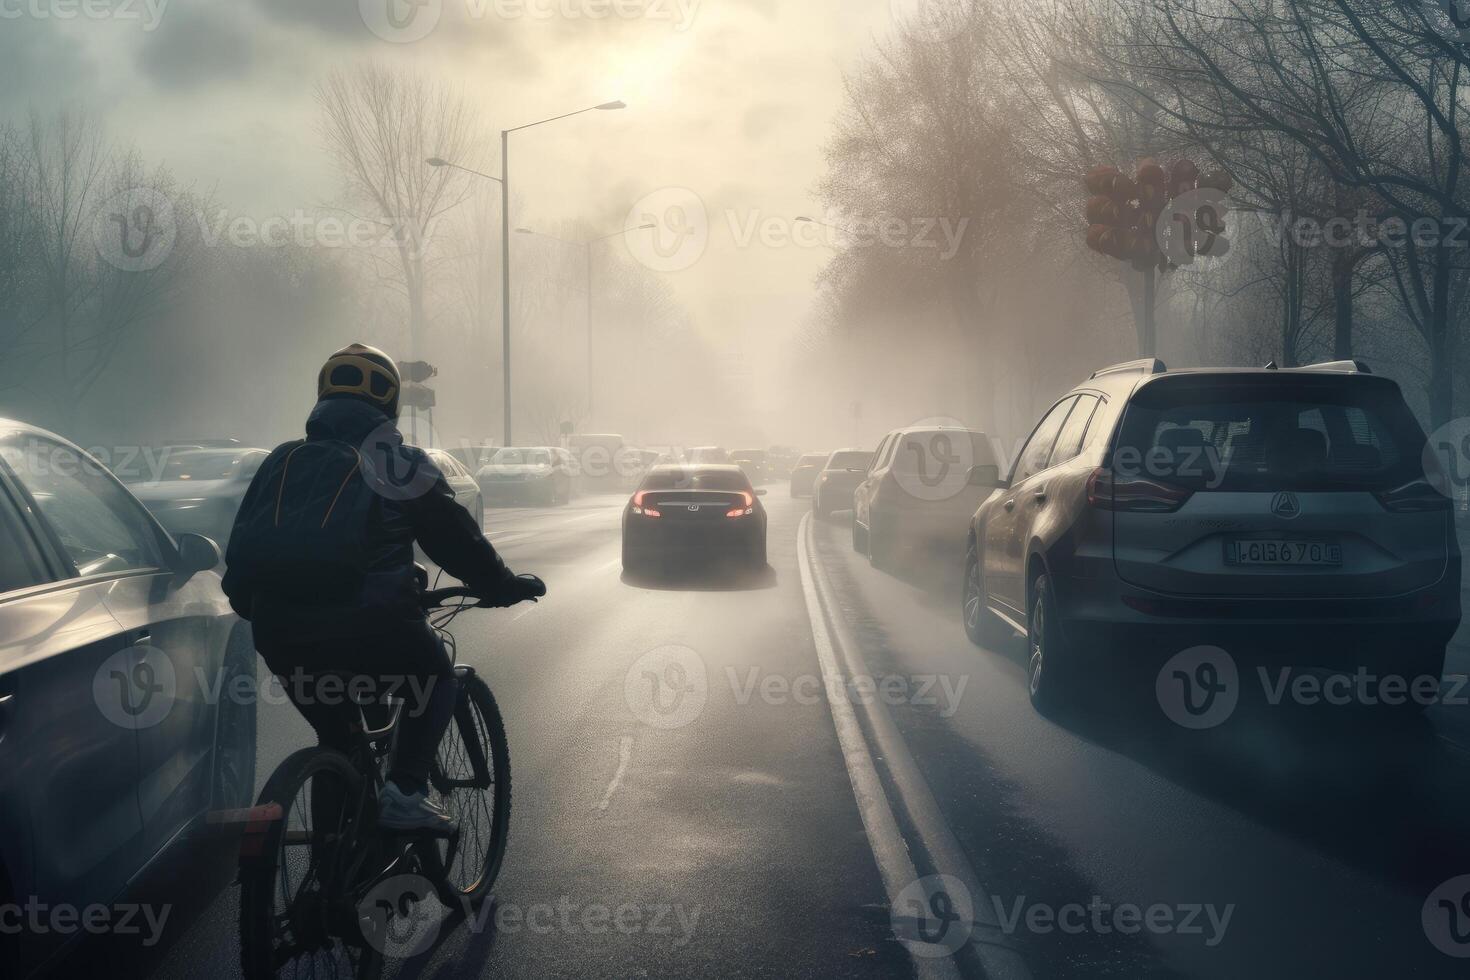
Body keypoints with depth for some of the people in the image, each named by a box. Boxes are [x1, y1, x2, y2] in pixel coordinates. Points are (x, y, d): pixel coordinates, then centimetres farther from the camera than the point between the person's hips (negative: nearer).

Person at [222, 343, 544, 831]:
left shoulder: (282, 461, 21)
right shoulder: (398, 464, 9)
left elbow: (240, 554, 23)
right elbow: (458, 539, 13)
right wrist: (505, 586, 28)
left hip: (278, 631, 5)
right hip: (367, 622, -4)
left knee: (335, 731, 26)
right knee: (435, 679, 22)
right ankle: (405, 792, 4)